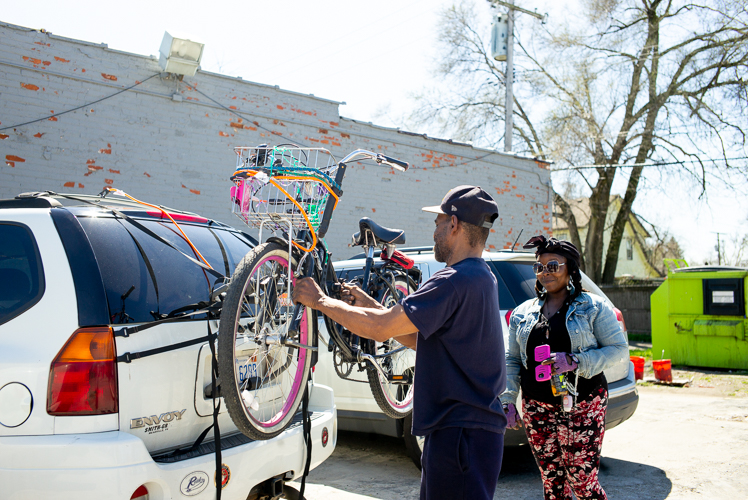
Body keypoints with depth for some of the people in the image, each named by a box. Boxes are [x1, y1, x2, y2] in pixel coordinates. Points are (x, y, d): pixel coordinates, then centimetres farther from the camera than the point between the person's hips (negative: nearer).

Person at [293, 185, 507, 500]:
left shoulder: (456, 281, -19)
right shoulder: (480, 278, 15)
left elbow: (380, 329, -21)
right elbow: (418, 338, 19)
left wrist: (320, 301, -9)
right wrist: (367, 305, 14)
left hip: (462, 434, -10)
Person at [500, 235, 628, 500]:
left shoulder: (593, 307, 0)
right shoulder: (523, 312, 12)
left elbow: (619, 349, -5)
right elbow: (511, 360, 15)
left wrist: (574, 362, -18)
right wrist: (507, 401, 5)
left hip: (582, 406, -4)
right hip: (537, 408, 4)